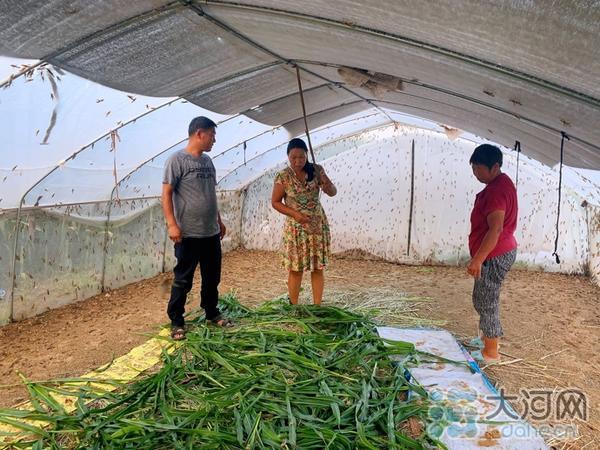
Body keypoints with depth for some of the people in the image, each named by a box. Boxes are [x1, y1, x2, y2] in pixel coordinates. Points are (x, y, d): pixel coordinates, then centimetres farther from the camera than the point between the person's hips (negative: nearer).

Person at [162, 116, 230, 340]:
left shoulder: (208, 161, 12)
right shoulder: (177, 159, -9)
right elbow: (166, 194, -12)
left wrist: (219, 220, 21)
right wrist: (172, 224, -19)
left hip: (211, 233, 7)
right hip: (188, 234, -7)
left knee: (212, 278, 16)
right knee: (183, 280, 3)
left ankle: (212, 313, 33)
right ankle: (176, 322, 16)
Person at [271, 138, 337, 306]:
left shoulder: (316, 170, -2)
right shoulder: (283, 177, -10)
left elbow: (333, 193, 2)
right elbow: (275, 202, -3)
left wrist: (327, 184, -21)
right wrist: (295, 214, -16)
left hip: (319, 225, 3)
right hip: (296, 228, -2)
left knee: (317, 268, 7)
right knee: (295, 270, 4)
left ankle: (317, 307, 19)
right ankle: (293, 308, 19)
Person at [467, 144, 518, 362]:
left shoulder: (496, 190, -23)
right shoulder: (499, 183, 11)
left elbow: (495, 229, -28)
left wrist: (478, 259, -27)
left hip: (495, 256, -10)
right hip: (496, 253, 10)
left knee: (486, 302, 1)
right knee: (483, 299, 22)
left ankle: (491, 352, 14)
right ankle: (491, 336, 37)